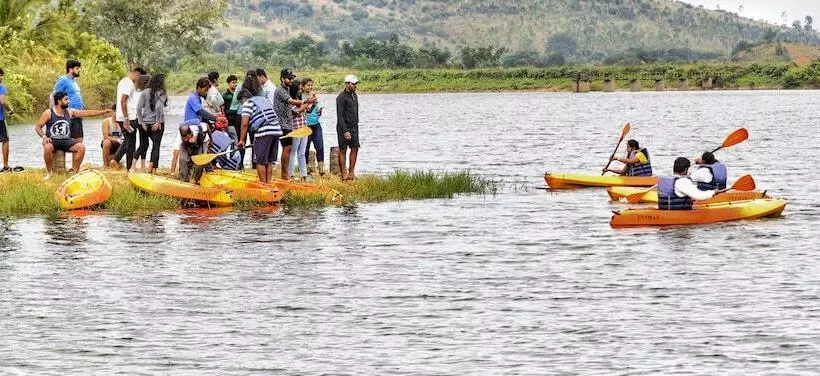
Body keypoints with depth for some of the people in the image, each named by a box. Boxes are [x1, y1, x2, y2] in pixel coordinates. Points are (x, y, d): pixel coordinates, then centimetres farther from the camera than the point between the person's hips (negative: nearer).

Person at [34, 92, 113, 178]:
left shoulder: (70, 112, 8)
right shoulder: (48, 113, -3)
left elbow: (87, 113, 8)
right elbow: (37, 127, 0)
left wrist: (104, 112, 5)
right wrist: (44, 137, -20)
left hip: (66, 141, 4)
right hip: (52, 141, -4)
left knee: (81, 147, -20)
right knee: (48, 147, -37)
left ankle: (75, 172, -6)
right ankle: (49, 172, -15)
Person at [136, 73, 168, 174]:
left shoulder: (145, 92, 2)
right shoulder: (161, 93, -9)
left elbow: (138, 108, -2)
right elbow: (159, 107, -21)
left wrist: (141, 122, 2)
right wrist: (158, 122, -13)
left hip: (146, 123, 4)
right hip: (157, 124, -4)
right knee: (156, 146, 2)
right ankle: (153, 168, -2)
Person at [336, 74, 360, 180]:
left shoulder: (354, 96, 13)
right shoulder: (341, 97, -13)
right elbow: (340, 116, -16)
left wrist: (356, 126, 15)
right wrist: (345, 131, -21)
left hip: (354, 127, 8)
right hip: (344, 127, -8)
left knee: (355, 149, 4)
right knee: (343, 150, -1)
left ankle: (351, 173, 9)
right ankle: (344, 174, 1)